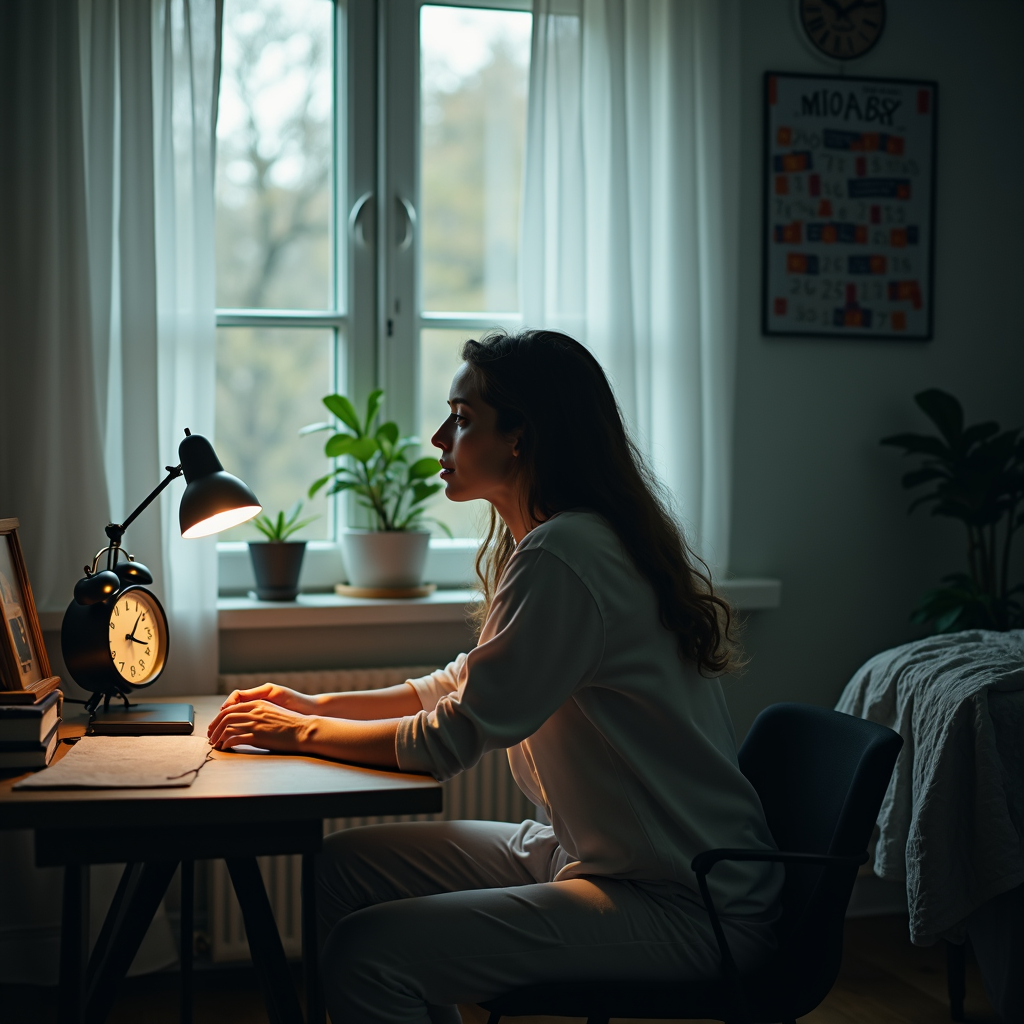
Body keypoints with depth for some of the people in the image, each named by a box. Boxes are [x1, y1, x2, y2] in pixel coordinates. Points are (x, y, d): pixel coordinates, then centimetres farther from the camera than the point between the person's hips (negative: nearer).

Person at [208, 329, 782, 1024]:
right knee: (346, 864, 9)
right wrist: (315, 705, 10)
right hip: (595, 855, 10)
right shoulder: (547, 540, 10)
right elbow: (463, 686, 18)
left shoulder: (563, 557, -22)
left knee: (366, 953, -20)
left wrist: (301, 732, -4)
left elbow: (449, 742, -18)